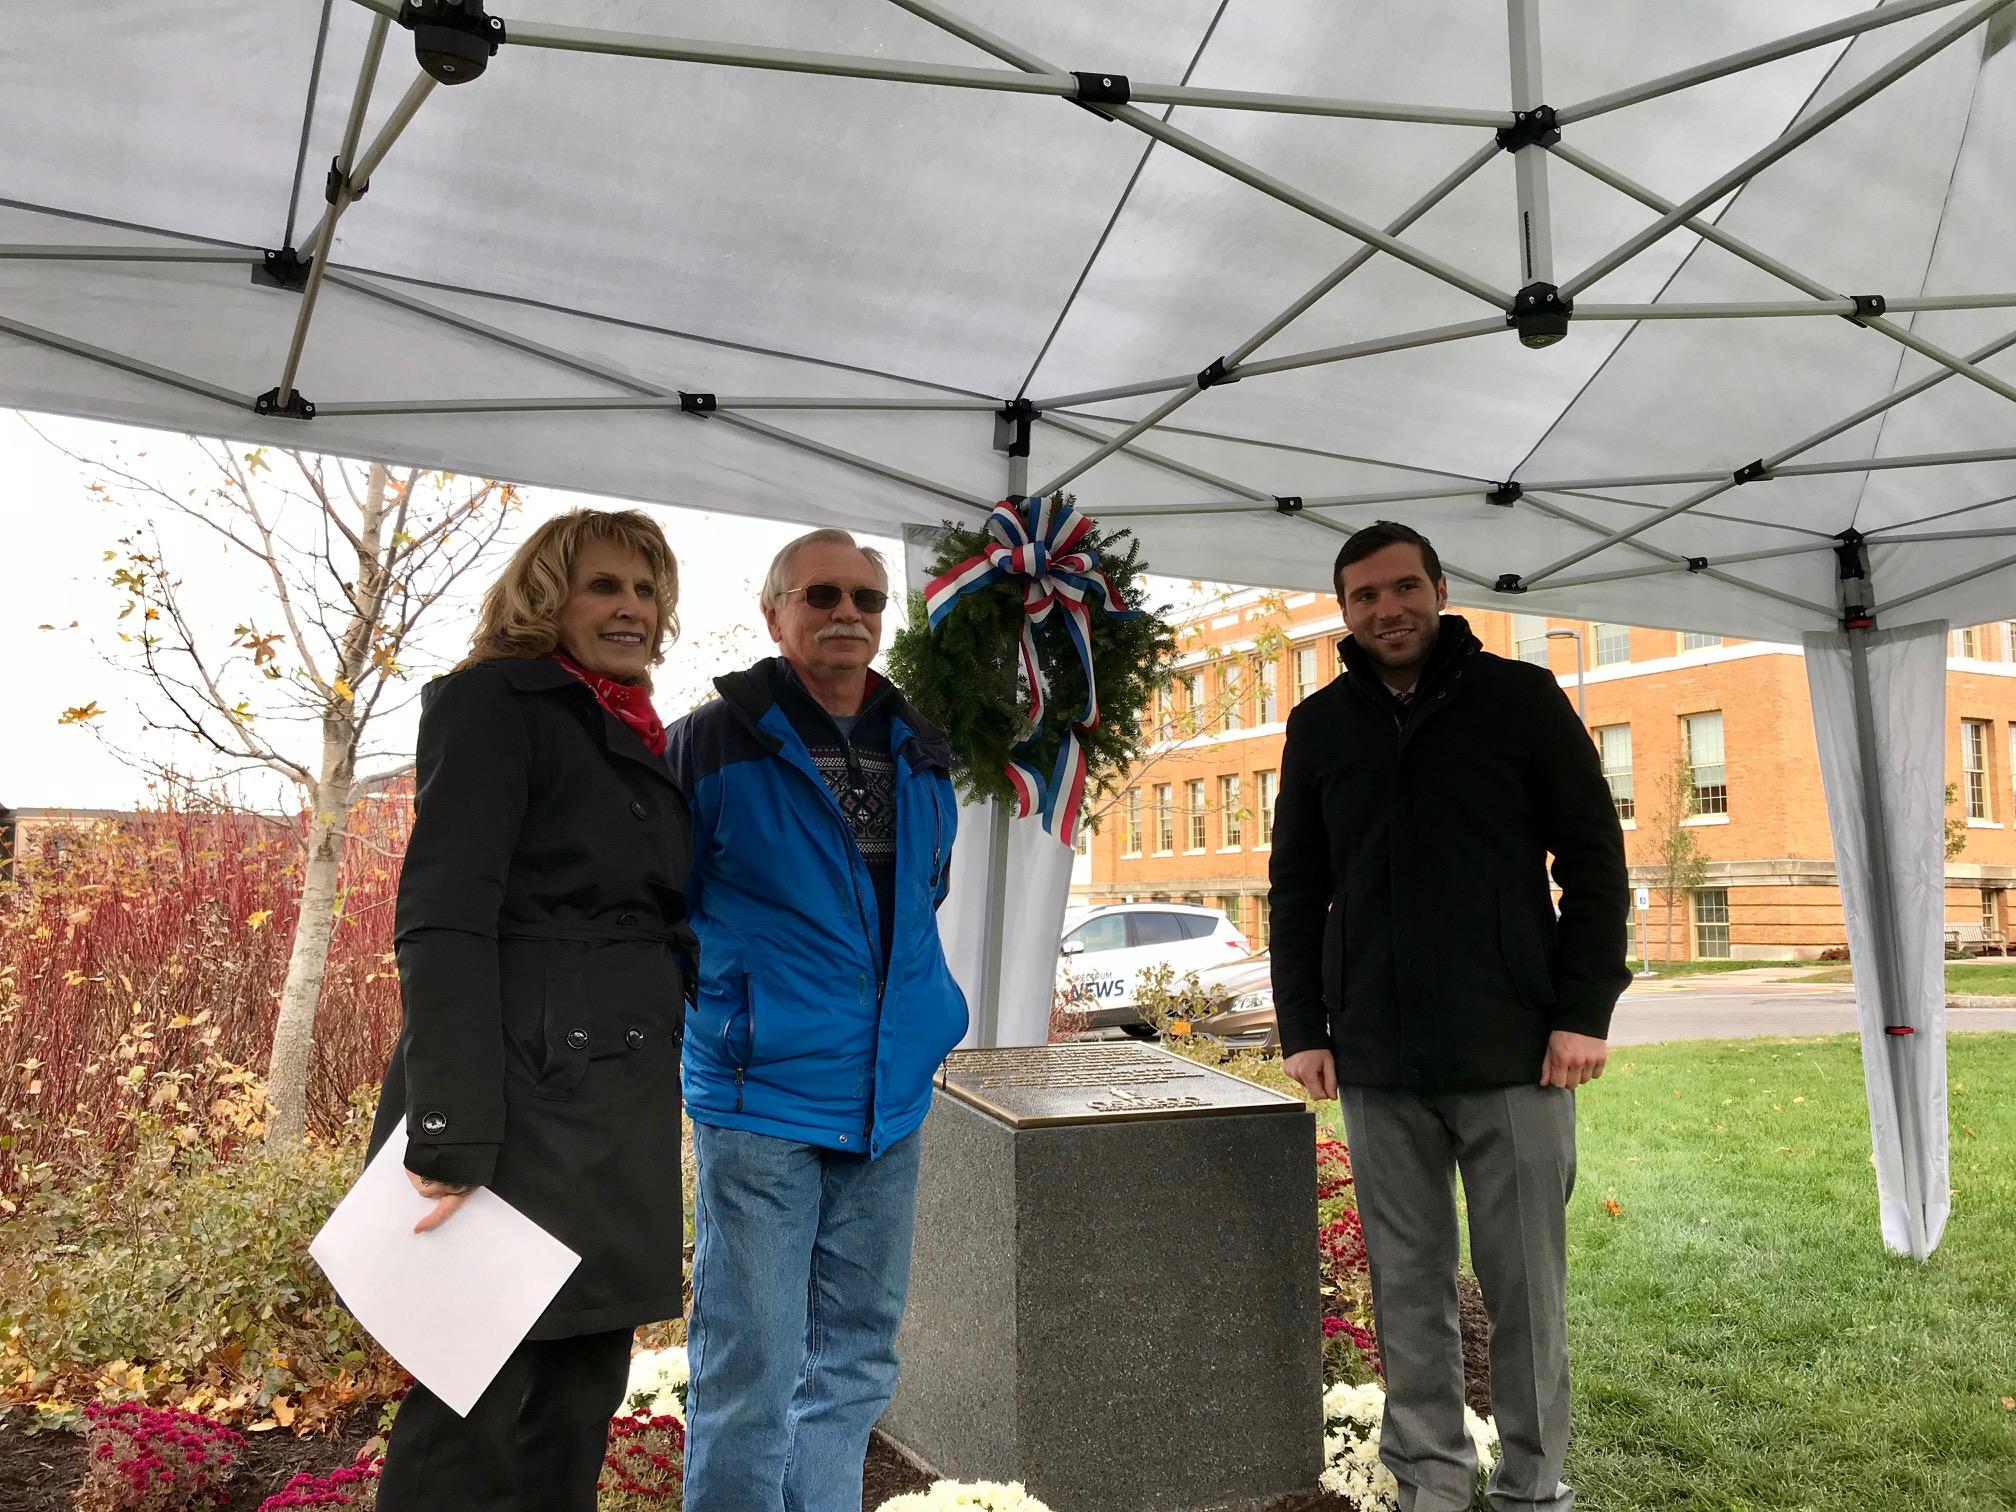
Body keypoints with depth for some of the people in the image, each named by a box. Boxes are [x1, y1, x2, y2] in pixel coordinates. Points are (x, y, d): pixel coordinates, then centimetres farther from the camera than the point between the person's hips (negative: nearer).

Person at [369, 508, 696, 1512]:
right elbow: (443, 924, -16)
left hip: (622, 1115, 8)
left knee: (584, 1391, 14)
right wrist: (451, 1135, -23)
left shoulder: (638, 741, 18)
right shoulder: (494, 702, -6)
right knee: (475, 1401, -1)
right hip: (526, 1099, -8)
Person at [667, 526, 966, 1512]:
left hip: (891, 1101, 6)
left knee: (856, 1361, 16)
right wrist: (727, 1007, -4)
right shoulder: (713, 743, -7)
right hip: (762, 1100, -5)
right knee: (751, 1374, 0)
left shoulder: (920, 757, 10)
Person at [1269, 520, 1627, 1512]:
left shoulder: (1519, 697, 1)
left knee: (1524, 1282, 6)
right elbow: (1295, 889, 11)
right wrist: (1302, 1028, 4)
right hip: (1376, 1060, 2)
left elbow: (1594, 857, 0)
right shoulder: (1320, 725, 9)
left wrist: (1585, 1011, -7)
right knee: (1407, 1283, 10)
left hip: (1514, 1053, -2)